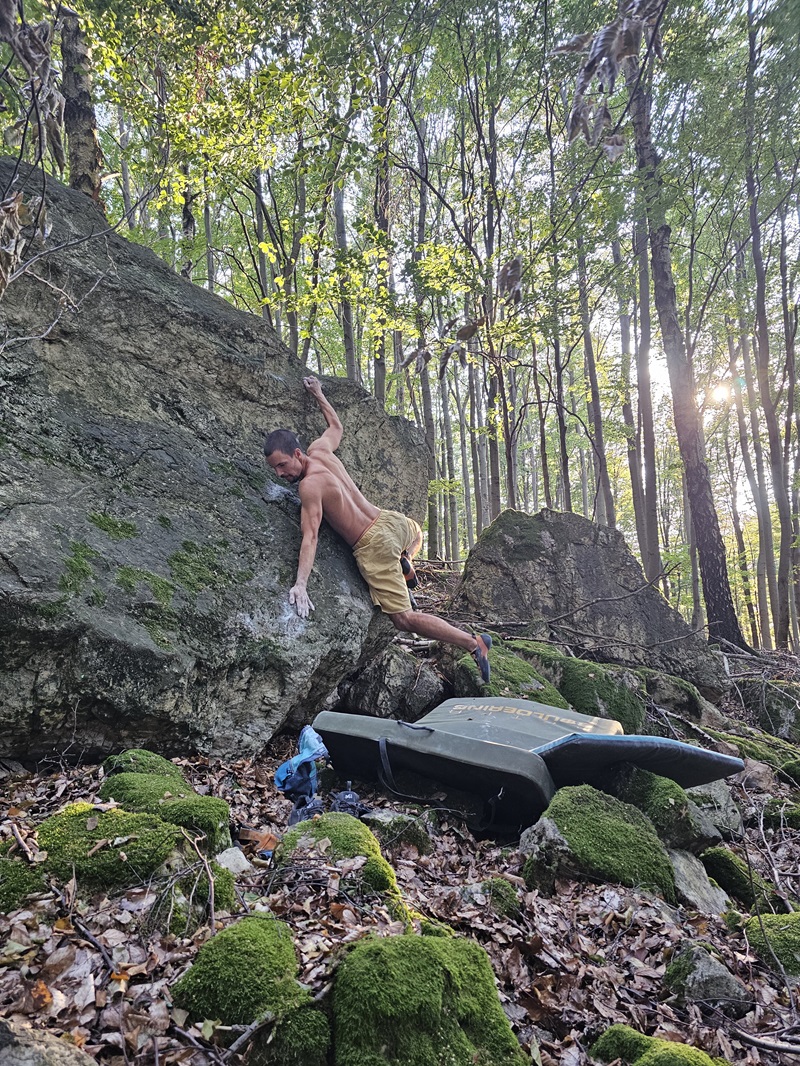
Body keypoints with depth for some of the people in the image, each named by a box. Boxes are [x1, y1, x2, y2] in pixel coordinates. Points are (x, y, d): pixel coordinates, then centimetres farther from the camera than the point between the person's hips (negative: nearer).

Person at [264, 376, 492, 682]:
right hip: (391, 521, 9)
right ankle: (404, 563, 24)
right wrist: (319, 395, 42)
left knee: (405, 619, -4)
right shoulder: (320, 449, 4)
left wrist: (300, 584, -33)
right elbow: (336, 425, 27)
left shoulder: (310, 485, -18)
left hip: (373, 546, -9)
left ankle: (474, 643, -6)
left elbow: (310, 536, -27)